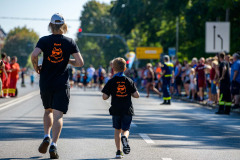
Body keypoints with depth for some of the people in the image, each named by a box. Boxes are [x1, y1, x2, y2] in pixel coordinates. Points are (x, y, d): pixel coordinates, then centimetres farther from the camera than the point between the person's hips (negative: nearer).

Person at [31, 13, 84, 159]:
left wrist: (36, 68, 2)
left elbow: (34, 55, -17)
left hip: (45, 83, 1)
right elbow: (80, 63, -3)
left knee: (48, 110, 22)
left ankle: (47, 137, 5)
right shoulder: (70, 42, 0)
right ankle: (53, 145, -15)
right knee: (58, 115, -3)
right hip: (62, 84, -1)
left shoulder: (44, 40, -1)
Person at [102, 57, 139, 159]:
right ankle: (125, 137, -28)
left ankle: (118, 151, 4)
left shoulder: (111, 82, -2)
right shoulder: (129, 81, 1)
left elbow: (104, 97, -6)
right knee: (125, 129, 8)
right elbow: (136, 95, -4)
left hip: (116, 110, 0)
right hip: (128, 110, 0)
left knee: (117, 130, 12)